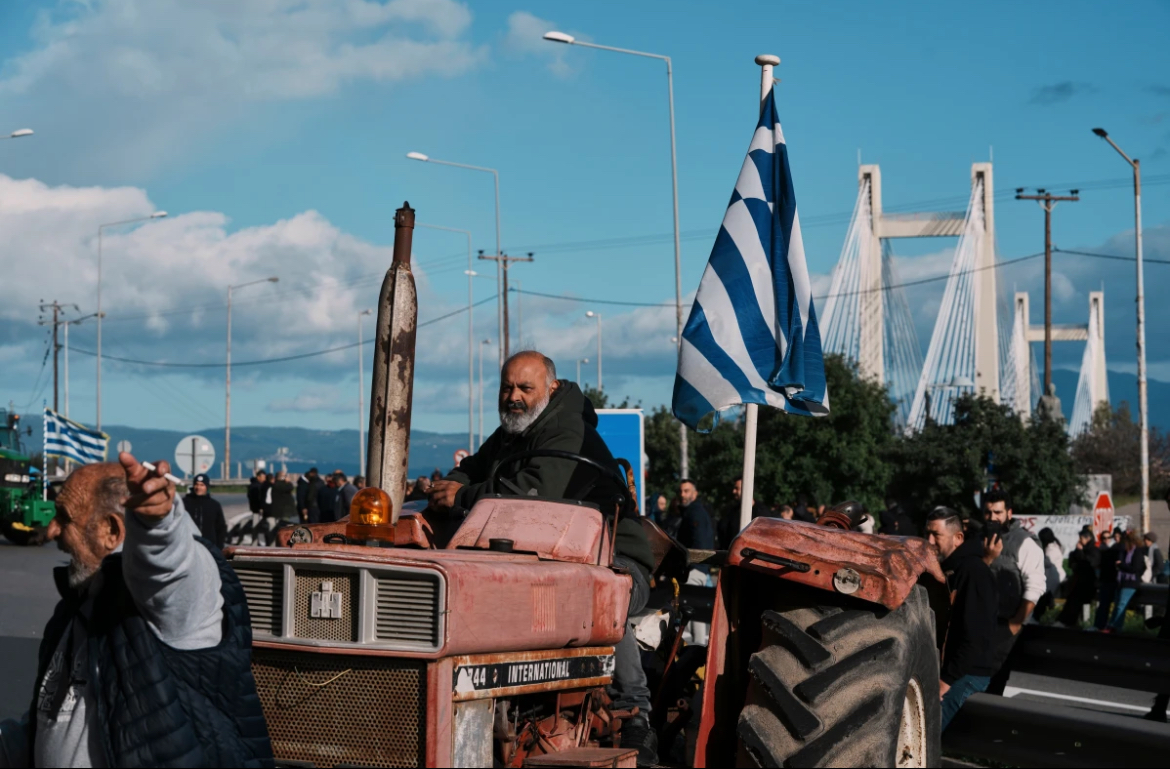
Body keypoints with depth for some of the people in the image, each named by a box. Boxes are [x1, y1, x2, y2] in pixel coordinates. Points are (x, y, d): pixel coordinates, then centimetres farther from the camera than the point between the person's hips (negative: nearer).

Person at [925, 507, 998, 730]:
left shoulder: (974, 572, -12)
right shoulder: (940, 569, 16)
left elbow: (975, 636, -19)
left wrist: (947, 680, -20)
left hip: (967, 674, -9)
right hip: (939, 669, 9)